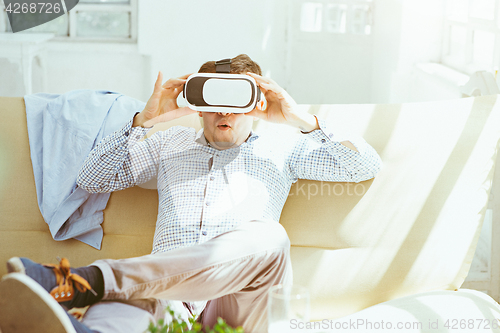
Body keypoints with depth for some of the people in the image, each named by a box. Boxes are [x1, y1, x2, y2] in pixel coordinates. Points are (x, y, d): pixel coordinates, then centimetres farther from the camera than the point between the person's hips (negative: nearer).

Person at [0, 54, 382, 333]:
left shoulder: (280, 148, 24)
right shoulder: (171, 144, 29)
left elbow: (365, 166, 16)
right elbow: (92, 178, 22)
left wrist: (301, 119, 5)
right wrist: (145, 119, 10)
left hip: (241, 293, -1)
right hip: (171, 289, 2)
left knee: (268, 237, -37)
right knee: (126, 298, -36)